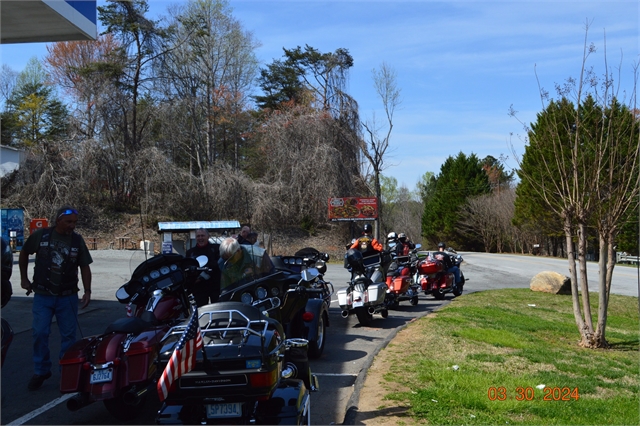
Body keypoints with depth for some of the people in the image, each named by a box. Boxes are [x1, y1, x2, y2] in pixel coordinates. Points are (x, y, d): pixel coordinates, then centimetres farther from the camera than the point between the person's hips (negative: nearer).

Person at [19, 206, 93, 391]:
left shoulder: (77, 241, -1)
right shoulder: (40, 235, -5)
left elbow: (84, 267, 3)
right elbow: (24, 253, 11)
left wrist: (87, 291, -6)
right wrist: (24, 278, 11)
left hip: (68, 297, 1)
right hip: (42, 295, -1)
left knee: (68, 335, 6)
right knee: (40, 334, -1)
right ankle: (41, 371, 16)